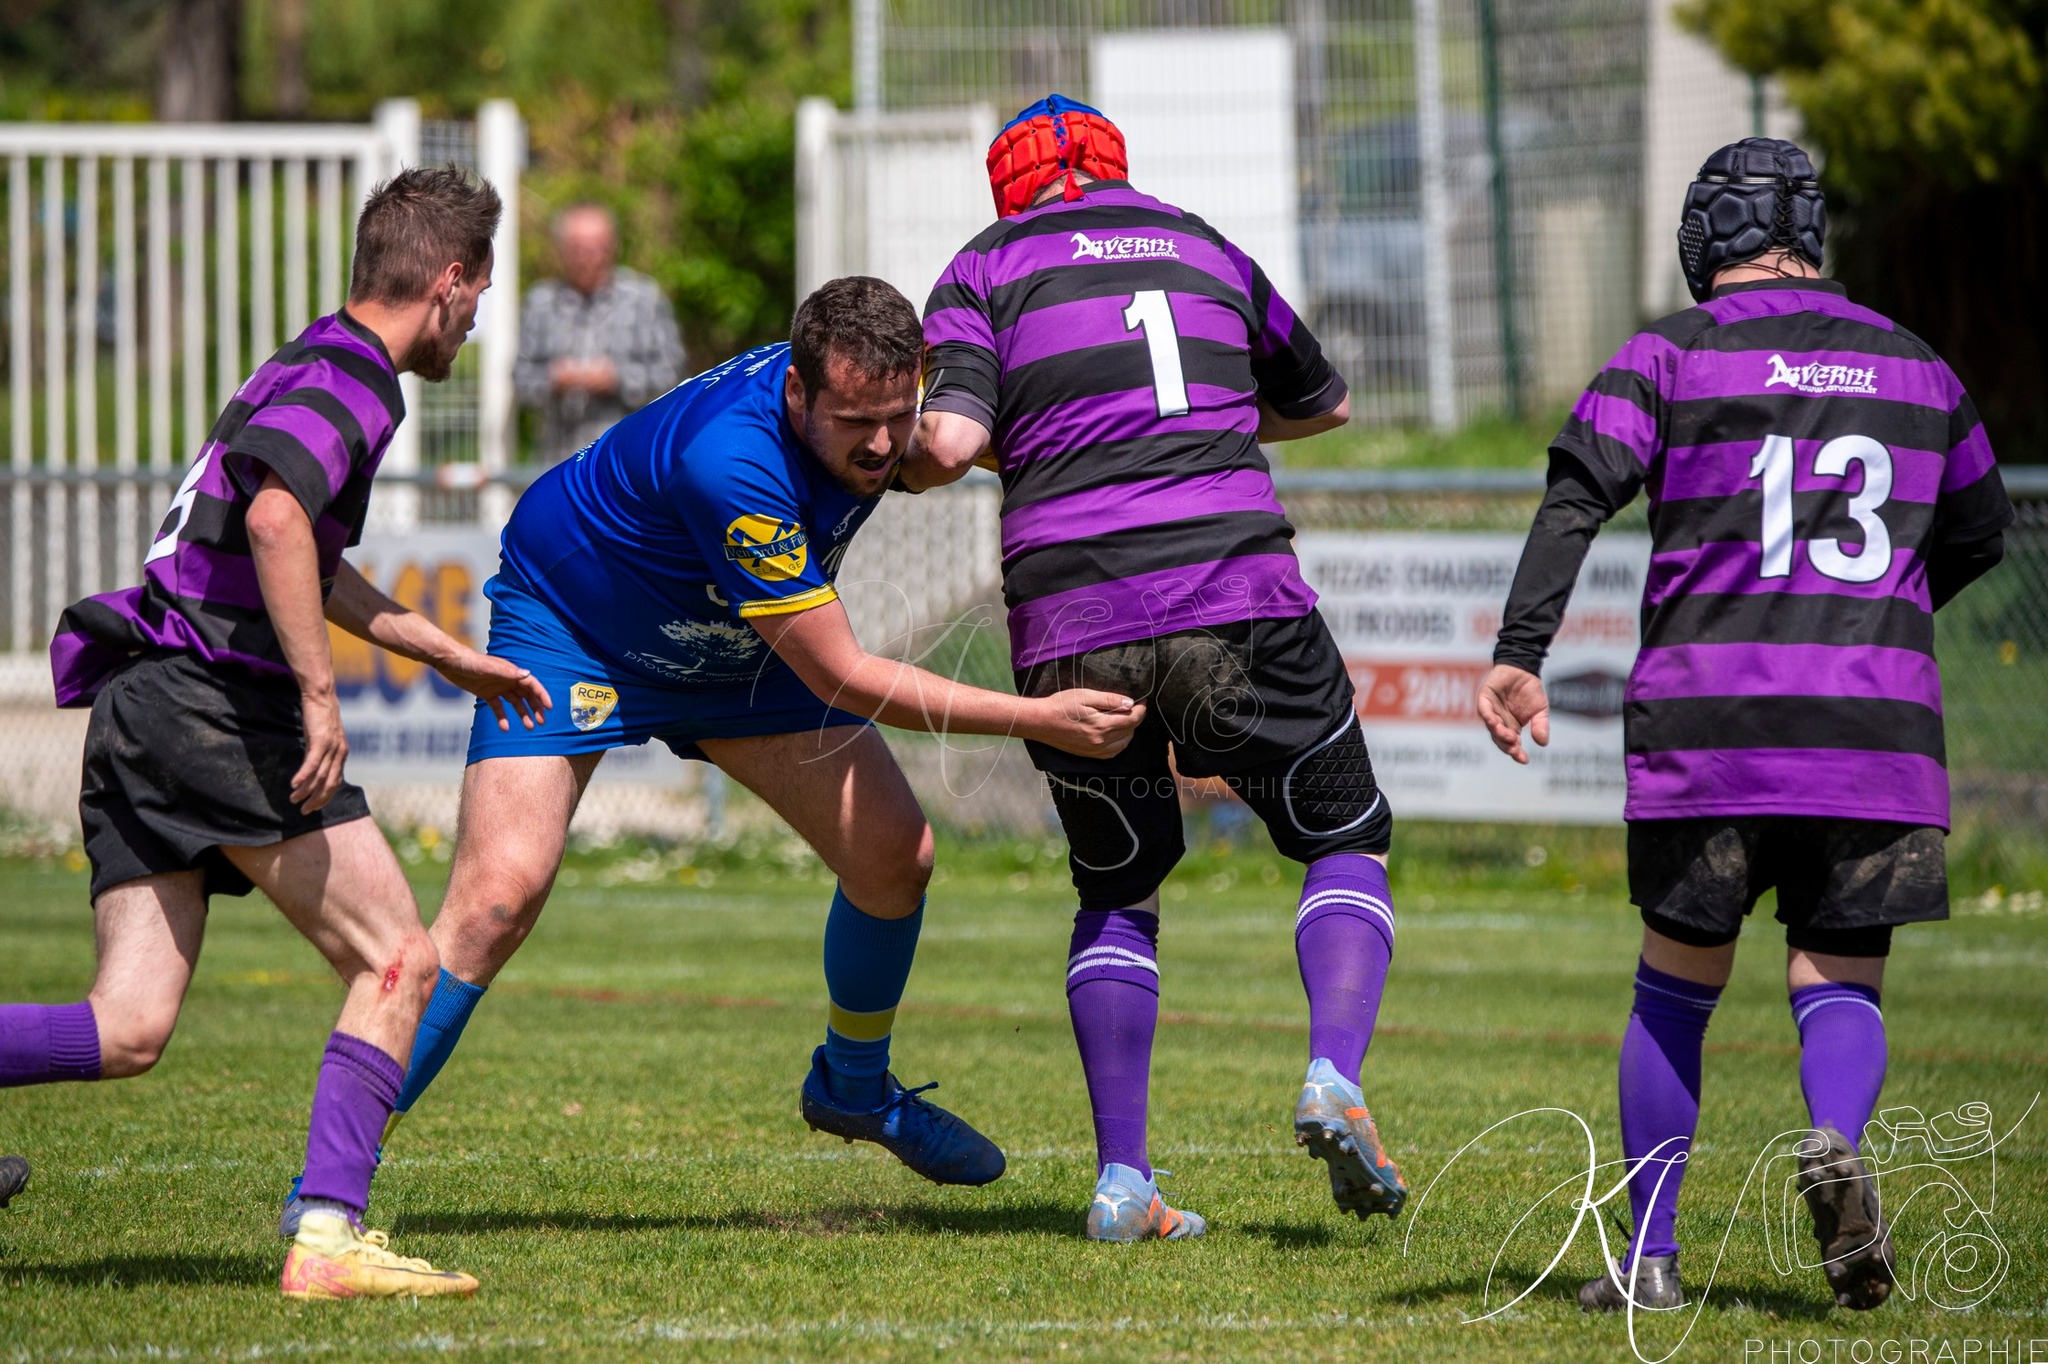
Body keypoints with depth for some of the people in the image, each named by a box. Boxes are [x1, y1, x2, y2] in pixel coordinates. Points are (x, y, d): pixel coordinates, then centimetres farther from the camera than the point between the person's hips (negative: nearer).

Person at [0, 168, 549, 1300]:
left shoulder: (307, 367, 25)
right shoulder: (353, 378, -7)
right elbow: (275, 516, -25)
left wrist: (448, 654, 47)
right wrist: (320, 693, -25)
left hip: (135, 700, 9)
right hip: (214, 698, -9)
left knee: (127, 1033, 1)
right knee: (396, 961, -5)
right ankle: (326, 1237, -14)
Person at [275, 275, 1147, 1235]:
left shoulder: (883, 396, -20)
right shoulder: (727, 461, -42)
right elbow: (839, 678, -36)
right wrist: (1036, 719, -36)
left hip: (733, 648, 7)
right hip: (569, 624, -7)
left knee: (894, 851, -1)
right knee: (499, 893, -22)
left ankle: (853, 1084, 28)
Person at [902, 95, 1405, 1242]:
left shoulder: (987, 267, 11)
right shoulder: (1206, 248, 20)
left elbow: (949, 442, -5)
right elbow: (1326, 402, 36)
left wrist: (893, 464, 17)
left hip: (1070, 623, 0)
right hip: (1236, 593, 0)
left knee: (1117, 890, 18)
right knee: (1348, 843, 15)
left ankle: (1121, 1179, 8)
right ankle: (1336, 1076, -11)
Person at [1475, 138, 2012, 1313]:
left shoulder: (1670, 357, 5)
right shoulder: (1916, 370, 15)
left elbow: (1577, 496, -10)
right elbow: (1981, 532, 29)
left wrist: (1519, 654, -18)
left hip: (1711, 722, -1)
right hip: (1880, 719, 1)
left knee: (1676, 992, 12)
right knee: (1839, 982, 6)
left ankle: (1650, 1256, 12)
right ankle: (1838, 1141, -26)